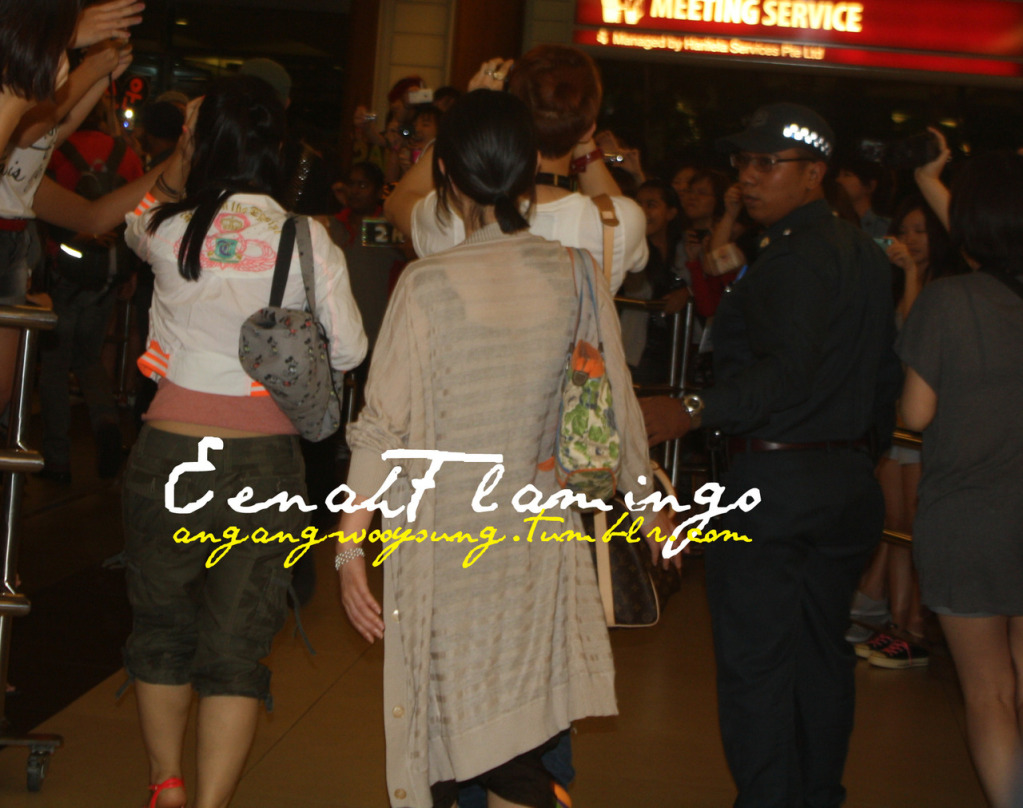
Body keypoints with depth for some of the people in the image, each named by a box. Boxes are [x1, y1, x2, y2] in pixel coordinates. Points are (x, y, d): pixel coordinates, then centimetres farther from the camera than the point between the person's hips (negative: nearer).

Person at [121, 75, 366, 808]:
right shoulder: (309, 240, -7)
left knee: (162, 625, 18)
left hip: (171, 452, 1)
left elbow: (135, 222, 20)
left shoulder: (172, 229, -4)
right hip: (266, 458, -1)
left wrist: (186, 150, 26)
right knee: (237, 643, 4)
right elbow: (348, 349, -4)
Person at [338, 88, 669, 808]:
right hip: (539, 535, 3)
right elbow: (618, 413, 5)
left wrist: (351, 547, -4)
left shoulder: (428, 284, -11)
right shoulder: (579, 276, -3)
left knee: (439, 730, 11)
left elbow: (383, 427, -11)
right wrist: (651, 505, 21)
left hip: (442, 535, -3)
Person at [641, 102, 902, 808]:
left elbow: (788, 371, -29)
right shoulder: (866, 254, 13)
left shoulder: (795, 257, -16)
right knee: (823, 650, 17)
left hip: (775, 482, -9)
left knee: (754, 663, -2)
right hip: (850, 476, 9)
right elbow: (887, 375, 18)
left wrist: (695, 411, -39)